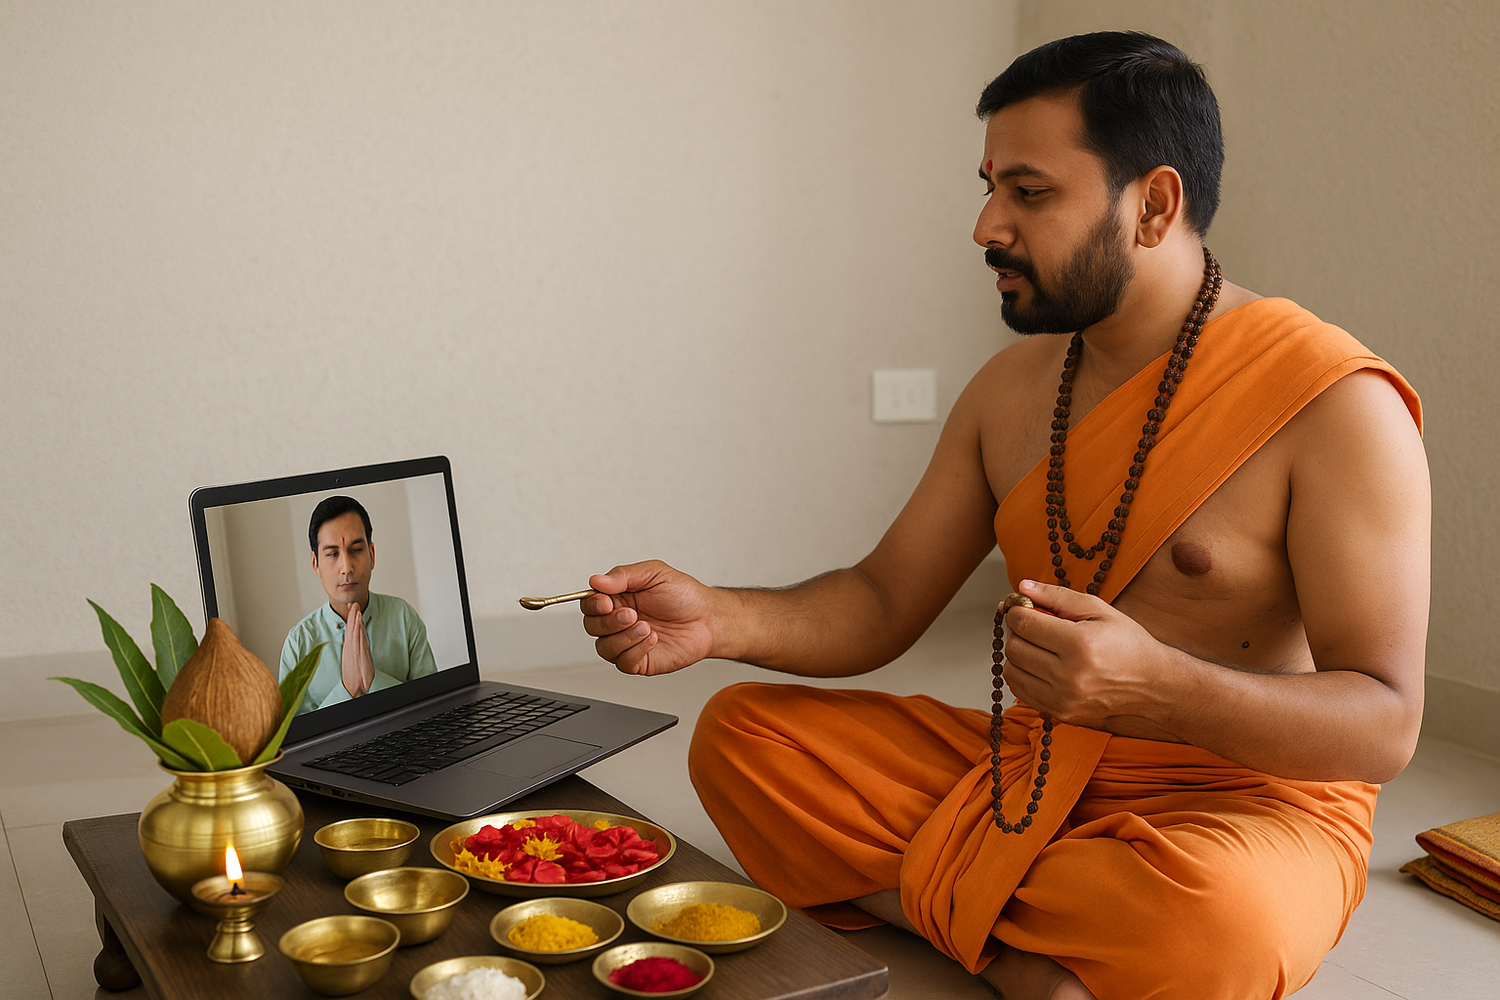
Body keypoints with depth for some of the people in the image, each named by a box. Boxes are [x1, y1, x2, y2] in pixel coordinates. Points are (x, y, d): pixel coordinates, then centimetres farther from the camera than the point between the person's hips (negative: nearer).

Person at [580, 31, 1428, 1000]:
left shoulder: (1336, 402, -15)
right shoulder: (1012, 389, 6)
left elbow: (1385, 726, -19)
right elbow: (884, 603, 7)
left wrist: (1154, 685, -36)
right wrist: (717, 619, -13)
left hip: (1247, 805, -6)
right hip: (1029, 773, 7)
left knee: (1211, 918, -41)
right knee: (740, 733, -5)